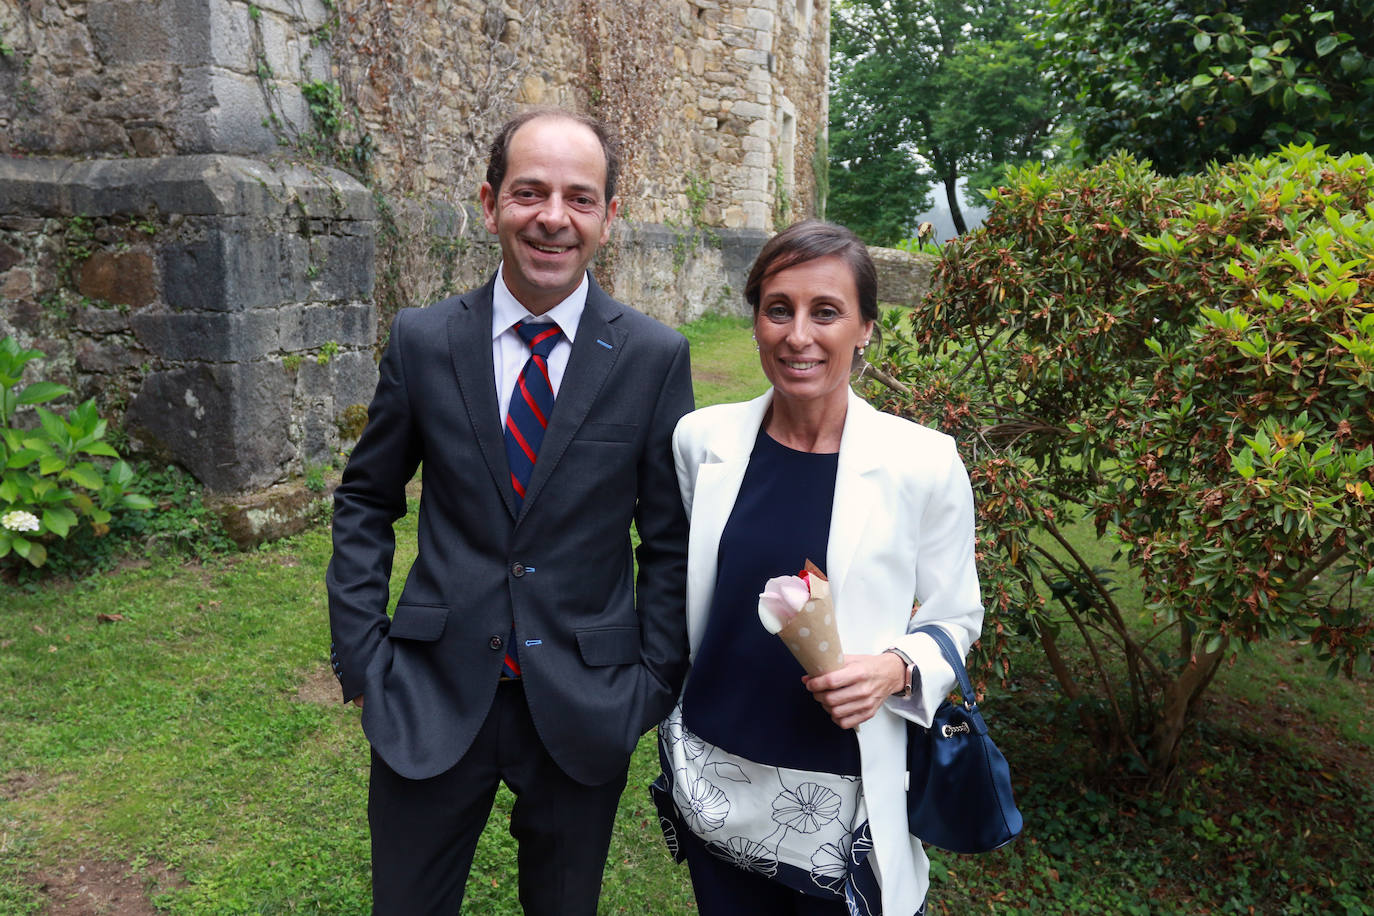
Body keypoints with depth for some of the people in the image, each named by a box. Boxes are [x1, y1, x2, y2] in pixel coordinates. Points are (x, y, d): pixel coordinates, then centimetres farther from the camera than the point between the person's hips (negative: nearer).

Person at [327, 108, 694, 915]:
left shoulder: (655, 356, -8)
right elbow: (366, 502, 6)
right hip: (432, 700, 1)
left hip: (583, 710, 0)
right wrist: (362, 657, 1)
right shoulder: (422, 341, -4)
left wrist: (652, 688, -3)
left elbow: (671, 539, -2)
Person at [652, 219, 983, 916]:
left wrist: (897, 668, -21)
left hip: (841, 798, -2)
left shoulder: (924, 464, -13)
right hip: (714, 782, 3)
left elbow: (954, 619, -1)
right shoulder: (702, 440, -5)